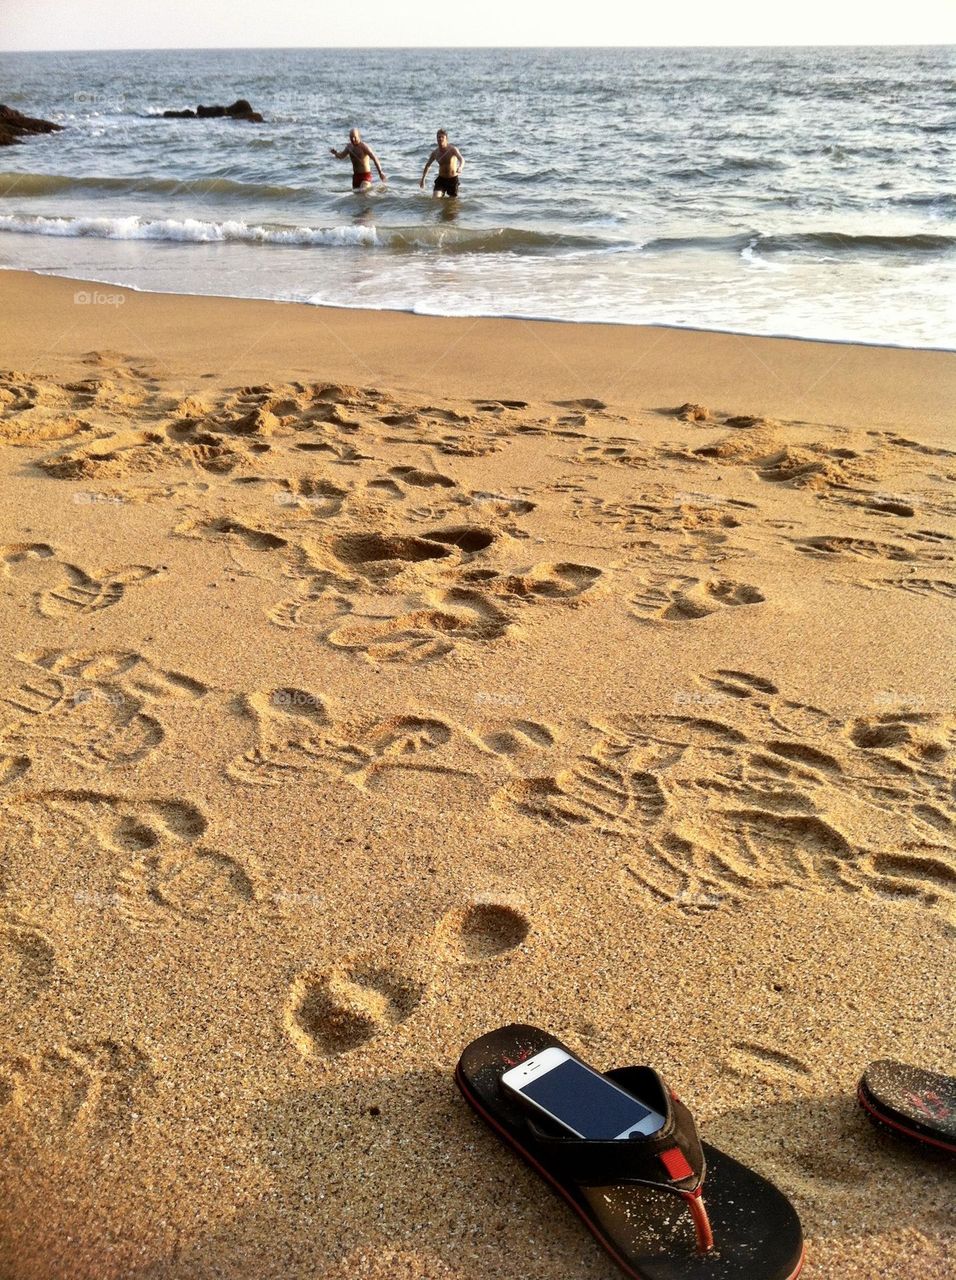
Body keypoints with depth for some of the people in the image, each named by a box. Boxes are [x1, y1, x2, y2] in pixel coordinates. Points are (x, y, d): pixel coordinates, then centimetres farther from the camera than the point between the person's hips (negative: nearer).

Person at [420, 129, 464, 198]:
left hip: (452, 179, -2)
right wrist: (423, 179, 17)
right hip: (441, 179, 2)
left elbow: (462, 159, -33)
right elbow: (428, 165, 14)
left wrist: (460, 168, -56)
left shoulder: (452, 149, -16)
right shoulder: (435, 153, -3)